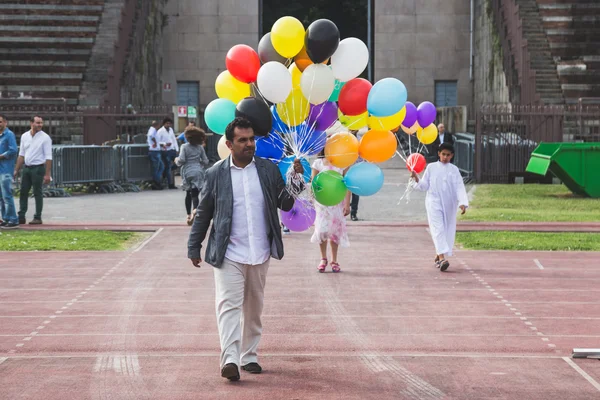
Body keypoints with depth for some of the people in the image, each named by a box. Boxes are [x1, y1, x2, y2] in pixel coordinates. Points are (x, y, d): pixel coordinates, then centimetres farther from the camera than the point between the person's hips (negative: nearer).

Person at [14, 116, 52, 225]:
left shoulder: (45, 138, -8)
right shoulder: (24, 136, 7)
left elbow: (48, 157, -10)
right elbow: (21, 154, 14)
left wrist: (47, 174, -16)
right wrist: (16, 170, 11)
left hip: (38, 168, -5)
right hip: (26, 167, 5)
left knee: (38, 194, -1)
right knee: (23, 192, 5)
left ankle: (38, 218, 5)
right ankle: (21, 217, 9)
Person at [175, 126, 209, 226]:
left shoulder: (184, 147, -5)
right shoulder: (200, 148, 4)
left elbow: (181, 160, -13)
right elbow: (206, 162, 6)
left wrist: (177, 161, 9)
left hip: (187, 172, -1)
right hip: (198, 172, 1)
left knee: (188, 194, 17)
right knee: (195, 194, -5)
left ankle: (189, 214, 18)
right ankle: (195, 209, -34)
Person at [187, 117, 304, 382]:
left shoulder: (268, 170, 5)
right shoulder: (216, 174, -1)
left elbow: (285, 204, 3)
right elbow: (203, 214, 6)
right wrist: (194, 248, 8)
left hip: (260, 254, 3)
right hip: (229, 255, -3)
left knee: (254, 308, 12)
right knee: (229, 304, -13)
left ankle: (249, 356, 24)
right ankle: (230, 359, -22)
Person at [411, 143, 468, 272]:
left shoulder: (454, 170, 7)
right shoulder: (431, 167, 5)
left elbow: (459, 187, -1)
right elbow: (425, 186, 6)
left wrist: (462, 203, -14)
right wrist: (417, 179, -14)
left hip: (449, 204, 3)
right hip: (434, 202, -3)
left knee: (448, 230, 7)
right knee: (438, 228, -14)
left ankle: (438, 255, 26)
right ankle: (442, 258, -25)